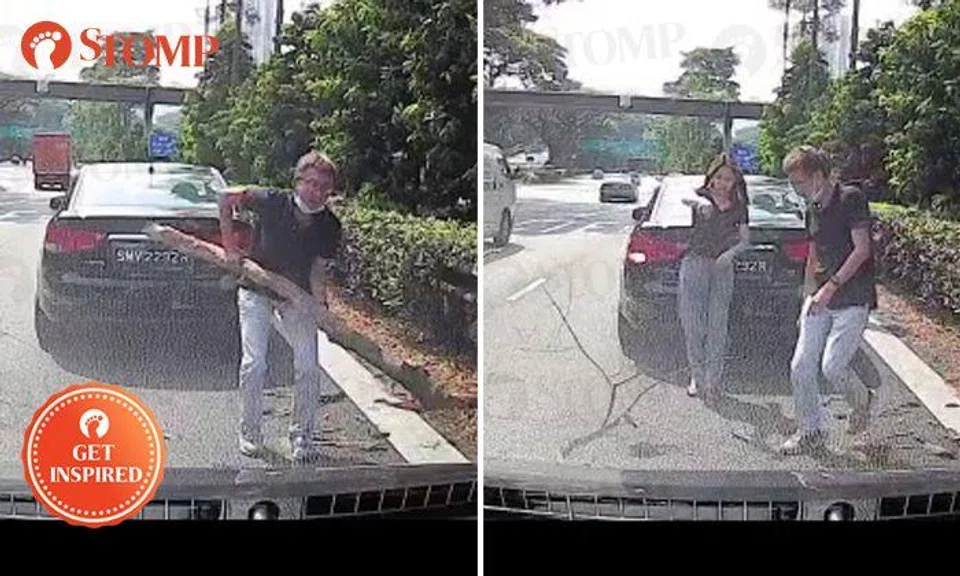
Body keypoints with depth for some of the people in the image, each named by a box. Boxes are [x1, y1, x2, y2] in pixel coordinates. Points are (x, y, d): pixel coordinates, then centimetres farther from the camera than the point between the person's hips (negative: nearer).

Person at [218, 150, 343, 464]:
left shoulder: (329, 227, -12)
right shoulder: (273, 202, -20)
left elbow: (319, 272, -10)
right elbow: (226, 198, -8)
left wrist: (320, 309, -27)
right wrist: (230, 246, -10)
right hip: (256, 292, -2)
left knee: (308, 367, -8)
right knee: (254, 364, -11)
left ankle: (302, 435, 11)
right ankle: (250, 431, 11)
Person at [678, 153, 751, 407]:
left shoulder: (738, 207, 9)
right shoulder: (702, 197, -1)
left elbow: (745, 239, 9)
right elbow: (684, 198, -26)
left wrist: (731, 253, -14)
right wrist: (700, 203, -50)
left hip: (723, 266, 2)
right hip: (695, 263, -2)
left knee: (717, 325, -2)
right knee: (692, 322, -2)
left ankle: (713, 382, 0)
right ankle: (697, 375, 13)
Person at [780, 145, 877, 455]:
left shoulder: (851, 198, -11)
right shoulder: (813, 210, 12)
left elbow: (861, 249, -16)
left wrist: (831, 287, -19)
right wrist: (809, 294, 15)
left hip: (853, 299, -7)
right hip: (821, 299, 7)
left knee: (831, 367, -12)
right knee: (800, 367, 0)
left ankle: (861, 399, 20)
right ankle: (811, 429, 15)